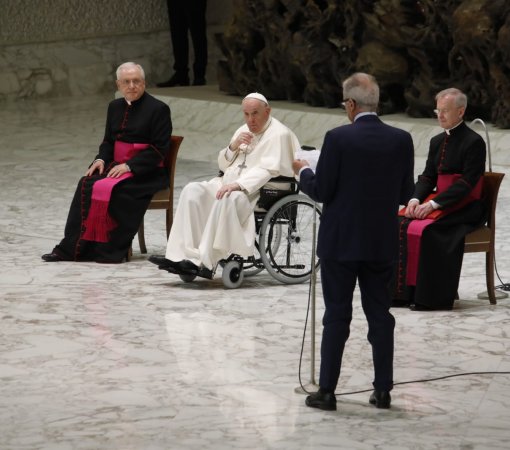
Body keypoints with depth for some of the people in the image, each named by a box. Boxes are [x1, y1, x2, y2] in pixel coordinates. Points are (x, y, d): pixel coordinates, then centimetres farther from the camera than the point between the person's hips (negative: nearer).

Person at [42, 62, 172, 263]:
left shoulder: (158, 109, -6)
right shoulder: (115, 107, 15)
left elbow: (159, 149, -12)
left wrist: (129, 166, -19)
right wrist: (101, 159, -1)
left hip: (146, 172, -6)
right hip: (116, 165, 6)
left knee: (110, 189, -32)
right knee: (87, 185, -21)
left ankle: (109, 250, -24)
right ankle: (73, 248, -23)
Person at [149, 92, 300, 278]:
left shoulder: (279, 134, -4)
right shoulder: (244, 131, 21)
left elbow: (268, 170, -18)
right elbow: (223, 165, 23)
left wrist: (238, 185, -29)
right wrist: (233, 147, 1)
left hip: (257, 191, -8)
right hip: (230, 183, 8)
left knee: (226, 199, -37)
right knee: (193, 191, -16)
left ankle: (206, 262, -38)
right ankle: (182, 255, -27)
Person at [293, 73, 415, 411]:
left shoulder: (338, 139, -14)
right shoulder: (401, 140, -2)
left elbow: (321, 192, -10)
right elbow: (405, 195, 3)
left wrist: (303, 171, 9)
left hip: (341, 241, -3)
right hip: (382, 243, 3)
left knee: (337, 316, 2)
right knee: (380, 314, 10)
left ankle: (327, 391, 5)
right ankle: (383, 390, 12)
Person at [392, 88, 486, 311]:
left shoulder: (473, 142, -9)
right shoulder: (437, 142, 16)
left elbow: (467, 183, -16)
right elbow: (427, 177, 13)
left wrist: (433, 204, -22)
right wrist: (415, 199, -8)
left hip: (464, 207, -7)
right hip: (439, 203, 7)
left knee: (425, 230, -30)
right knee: (399, 224, -16)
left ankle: (428, 297, -24)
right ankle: (403, 291, -16)